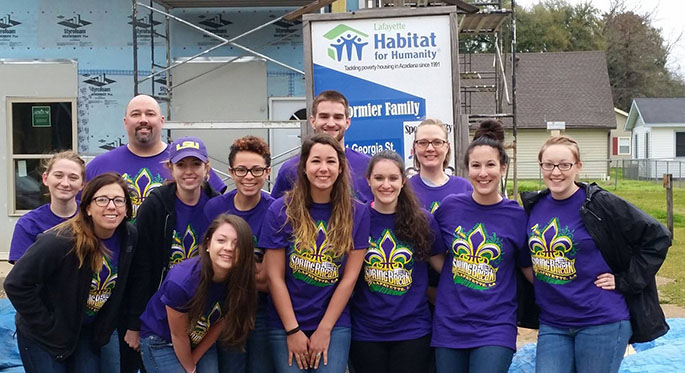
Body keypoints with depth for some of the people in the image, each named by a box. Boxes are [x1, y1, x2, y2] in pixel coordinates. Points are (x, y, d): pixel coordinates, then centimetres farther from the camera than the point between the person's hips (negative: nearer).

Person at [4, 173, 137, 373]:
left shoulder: (130, 237, -11)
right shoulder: (60, 241, -28)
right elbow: (16, 285, -22)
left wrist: (104, 329, 2)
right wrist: (48, 328, -19)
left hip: (89, 332, 5)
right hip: (43, 336, -5)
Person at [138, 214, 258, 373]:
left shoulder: (241, 281, -20)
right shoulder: (181, 281, -33)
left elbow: (219, 324, -6)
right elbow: (178, 335, -19)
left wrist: (193, 359, -2)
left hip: (201, 341, 4)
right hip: (160, 341, -4)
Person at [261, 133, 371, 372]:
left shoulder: (357, 213, -2)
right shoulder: (281, 210, -5)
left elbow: (349, 278, -3)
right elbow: (275, 276, -5)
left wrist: (324, 329, -7)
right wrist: (293, 330, -8)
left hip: (335, 324, 1)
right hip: (286, 324, 0)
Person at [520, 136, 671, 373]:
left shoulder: (599, 204, -10)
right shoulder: (533, 206, 5)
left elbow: (657, 238, -7)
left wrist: (625, 281, -8)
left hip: (601, 321, -4)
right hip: (552, 324, 5)